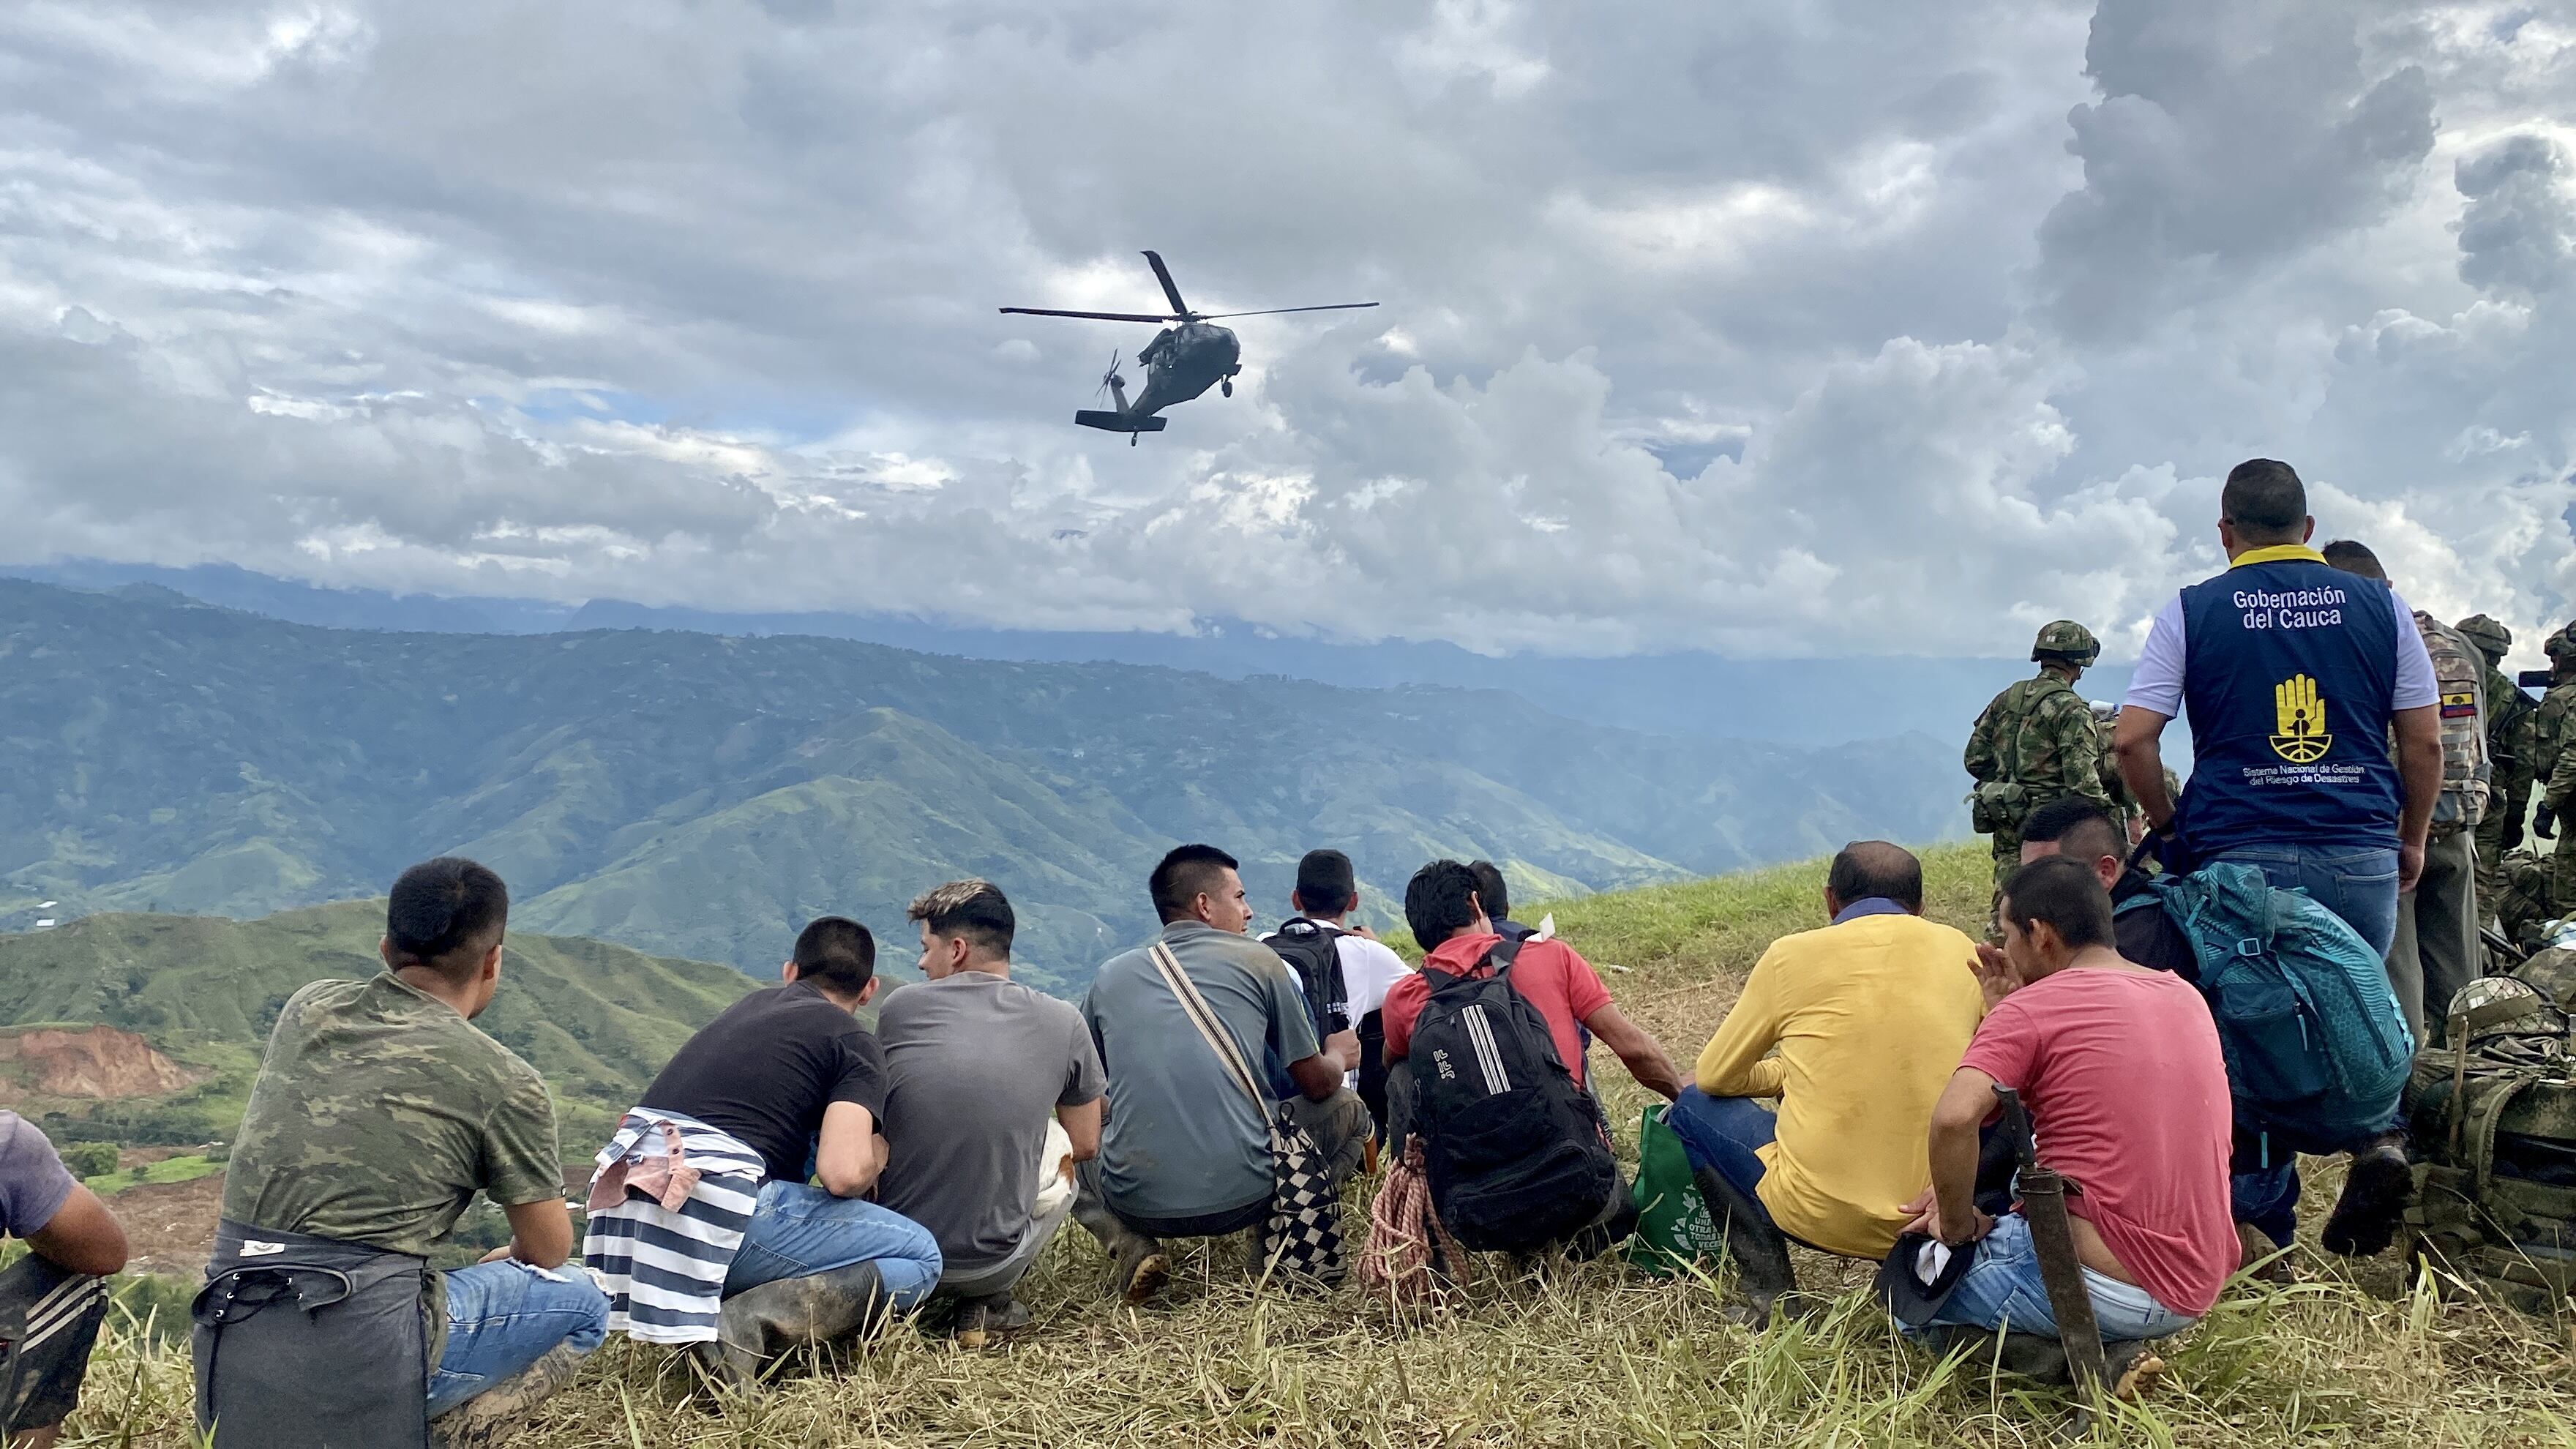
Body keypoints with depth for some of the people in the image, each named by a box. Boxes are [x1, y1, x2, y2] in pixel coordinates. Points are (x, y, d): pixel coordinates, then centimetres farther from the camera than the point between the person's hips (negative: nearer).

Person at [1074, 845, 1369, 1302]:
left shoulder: (1111, 974, 11)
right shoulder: (1256, 960, 4)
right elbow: (1317, 1084, 9)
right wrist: (1339, 1056, 34)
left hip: (1137, 1202, 1)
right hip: (1244, 1196, -1)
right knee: (1348, 1109, 23)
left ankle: (1129, 1247, 8)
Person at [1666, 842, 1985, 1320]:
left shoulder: (1795, 954, -1)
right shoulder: (1962, 951, 7)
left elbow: (1716, 1077, 8)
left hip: (1820, 1215, -4)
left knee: (1695, 1106, 20)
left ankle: (1772, 1293, 6)